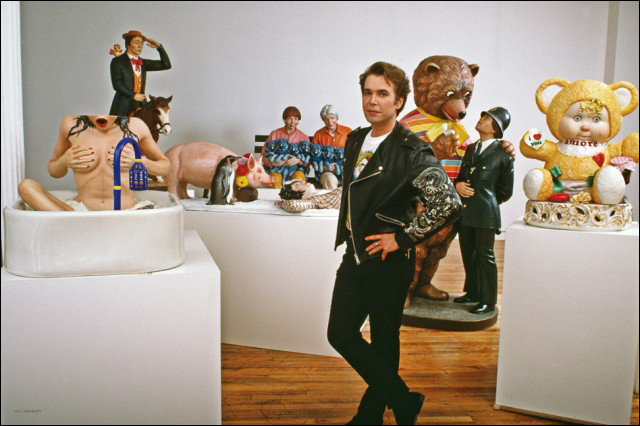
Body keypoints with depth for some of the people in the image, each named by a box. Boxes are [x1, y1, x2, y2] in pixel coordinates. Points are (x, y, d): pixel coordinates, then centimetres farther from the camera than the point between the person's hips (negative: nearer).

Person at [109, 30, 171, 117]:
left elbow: (166, 65, 10)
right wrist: (133, 95, -12)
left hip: (140, 106, 4)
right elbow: (116, 84, -7)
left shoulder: (143, 63, 16)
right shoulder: (117, 61, 2)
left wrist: (159, 47, 1)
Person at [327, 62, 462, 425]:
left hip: (388, 262, -8)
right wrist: (348, 234, 15)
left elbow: (449, 204, -25)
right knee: (341, 334, 10)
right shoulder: (356, 140, 7)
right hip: (355, 255, 8)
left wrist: (402, 238, -19)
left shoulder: (413, 152, -16)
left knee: (383, 343, 7)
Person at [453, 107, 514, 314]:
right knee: (468, 254, 14)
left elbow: (505, 191, 1)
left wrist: (486, 202, 5)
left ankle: (488, 300, 12)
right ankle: (473, 292, 31)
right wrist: (458, 185, 0)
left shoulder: (502, 154, -5)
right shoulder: (471, 148, 15)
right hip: (465, 212, 6)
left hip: (485, 214, -6)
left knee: (485, 256, 1)